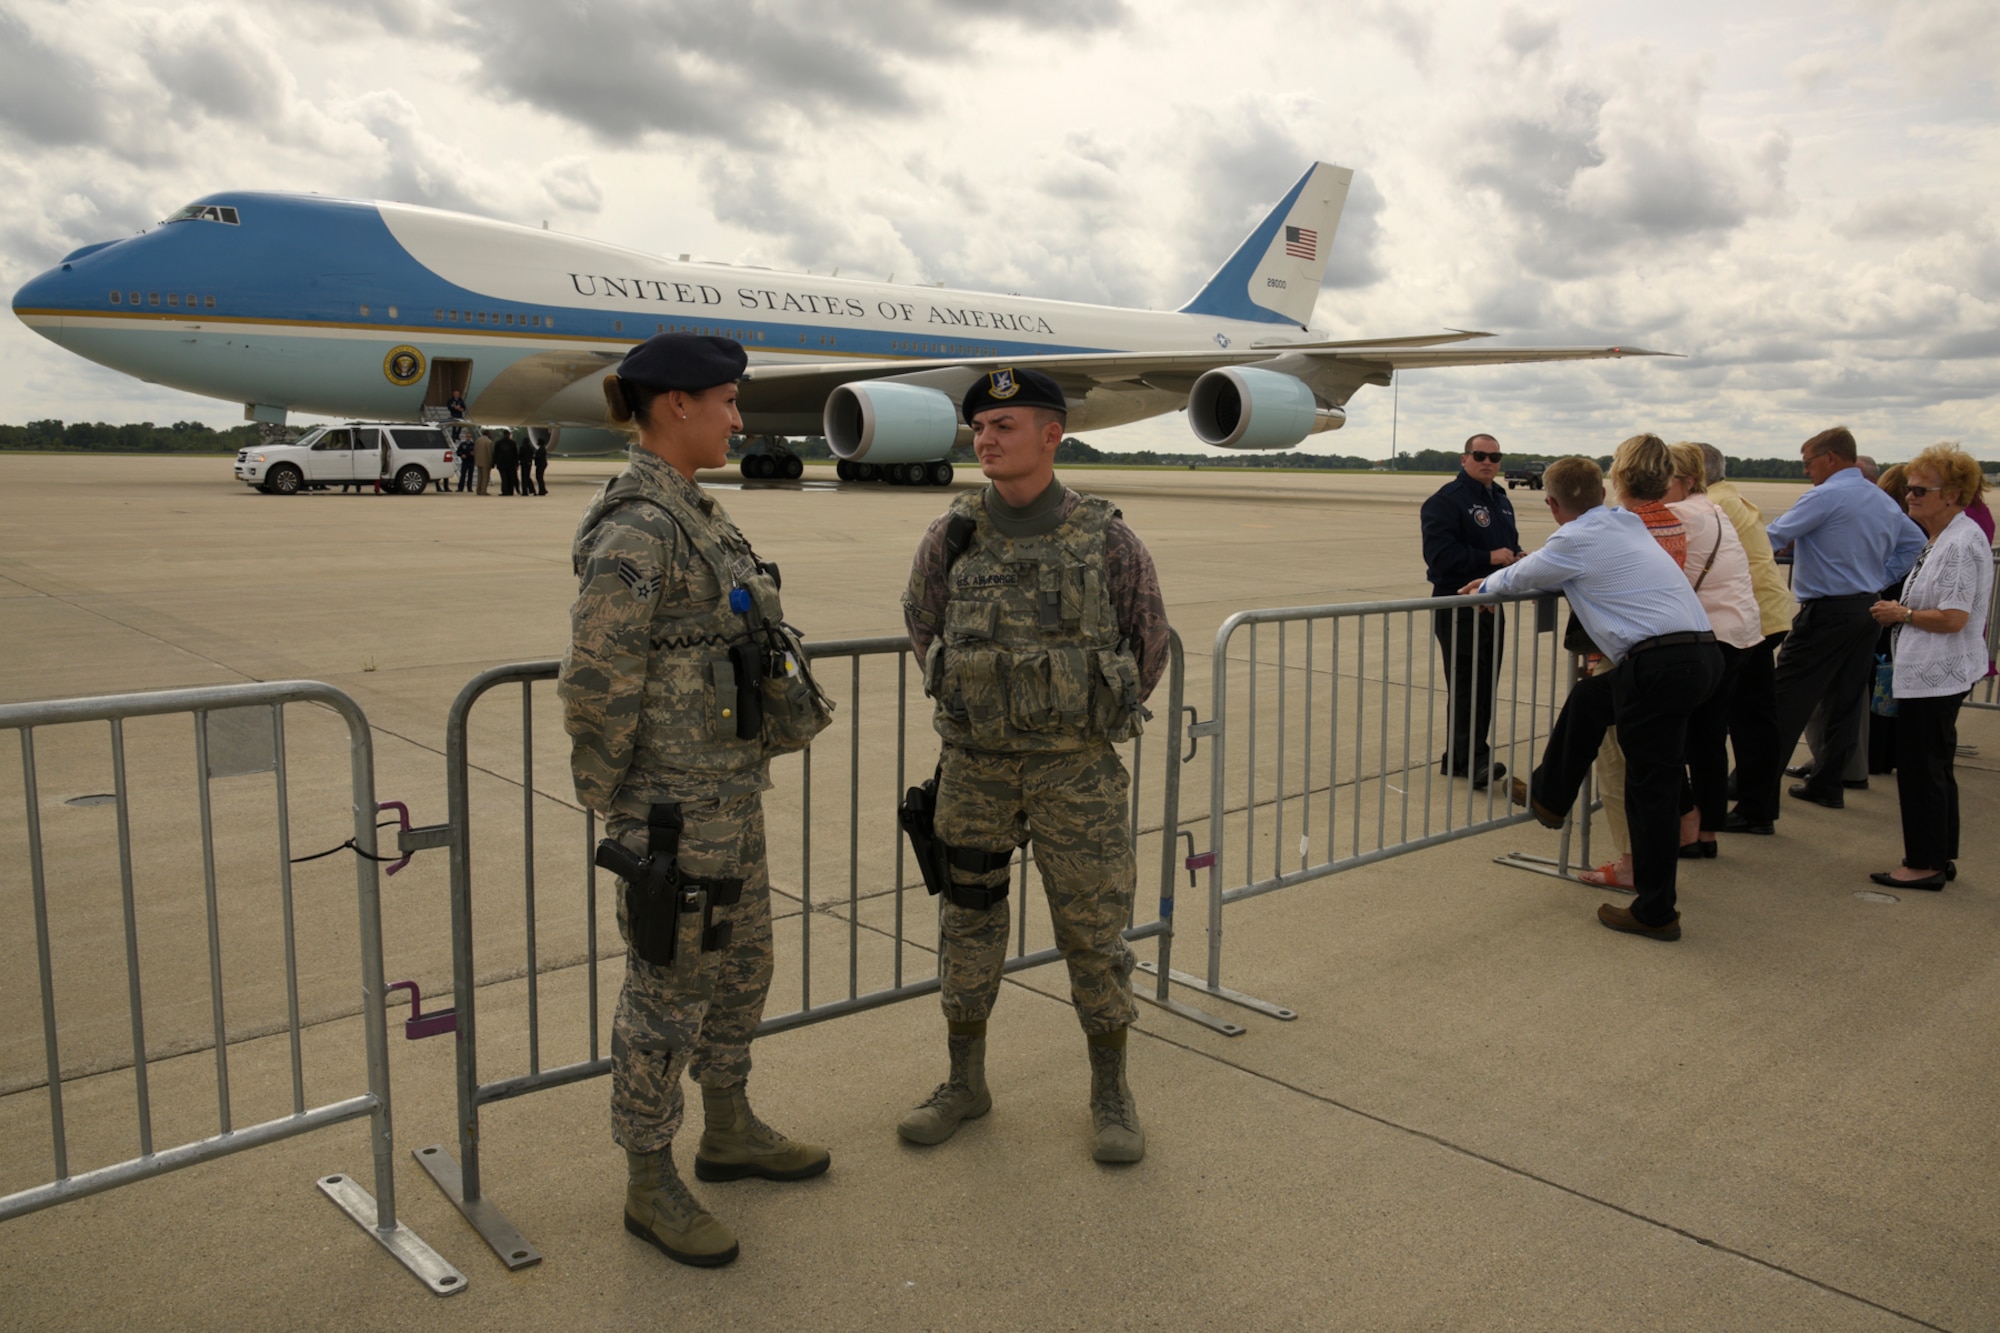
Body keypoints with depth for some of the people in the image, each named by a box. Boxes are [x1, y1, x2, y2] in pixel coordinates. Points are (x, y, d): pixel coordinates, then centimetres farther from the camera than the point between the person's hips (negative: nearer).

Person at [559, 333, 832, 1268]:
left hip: (731, 789, 10)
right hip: (674, 802, -10)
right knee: (667, 989, 5)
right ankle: (649, 1188, 22)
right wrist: (610, 802, -11)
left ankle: (730, 1133, 40)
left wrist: (738, 776, 19)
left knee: (742, 965, 21)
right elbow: (597, 683, -21)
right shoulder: (636, 528, -20)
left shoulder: (692, 515, 10)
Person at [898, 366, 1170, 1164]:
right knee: (968, 921, 12)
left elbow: (1149, 640, 7)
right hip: (974, 766, 3)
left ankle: (1111, 1093, 24)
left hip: (1076, 769, -2)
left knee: (1093, 927, 5)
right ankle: (964, 1083, 29)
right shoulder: (952, 538, -2)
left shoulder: (1105, 539, -7)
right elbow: (921, 623, 16)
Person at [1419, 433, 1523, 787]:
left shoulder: (1501, 500, 17)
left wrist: (1517, 558, 5)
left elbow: (1510, 544, 28)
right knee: (1466, 687, -9)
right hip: (1459, 608, -9)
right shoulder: (1447, 500, -10)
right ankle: (1473, 759, -6)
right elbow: (1439, 554, -20)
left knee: (1484, 687, 10)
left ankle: (1458, 758, 18)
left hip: (1492, 606, 9)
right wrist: (1489, 558, -23)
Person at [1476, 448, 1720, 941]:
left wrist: (1488, 584, 32)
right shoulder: (1627, 525, 18)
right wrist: (1503, 580, 41)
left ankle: (1656, 912, 8)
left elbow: (1521, 576, 12)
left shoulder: (1574, 540, -5)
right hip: (1702, 650, 9)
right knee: (1588, 699, 27)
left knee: (1651, 787, -1)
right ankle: (1548, 797, 42)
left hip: (1661, 663, -9)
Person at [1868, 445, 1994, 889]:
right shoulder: (1941, 538, 13)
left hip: (1934, 674, -11)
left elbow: (1952, 619, -23)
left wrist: (1902, 613, -9)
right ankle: (1941, 858, 27)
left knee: (1920, 770, -2)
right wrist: (1901, 610, 8)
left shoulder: (1960, 543, -19)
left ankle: (1925, 864, 7)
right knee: (1934, 768, 17)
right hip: (1932, 672, 11)